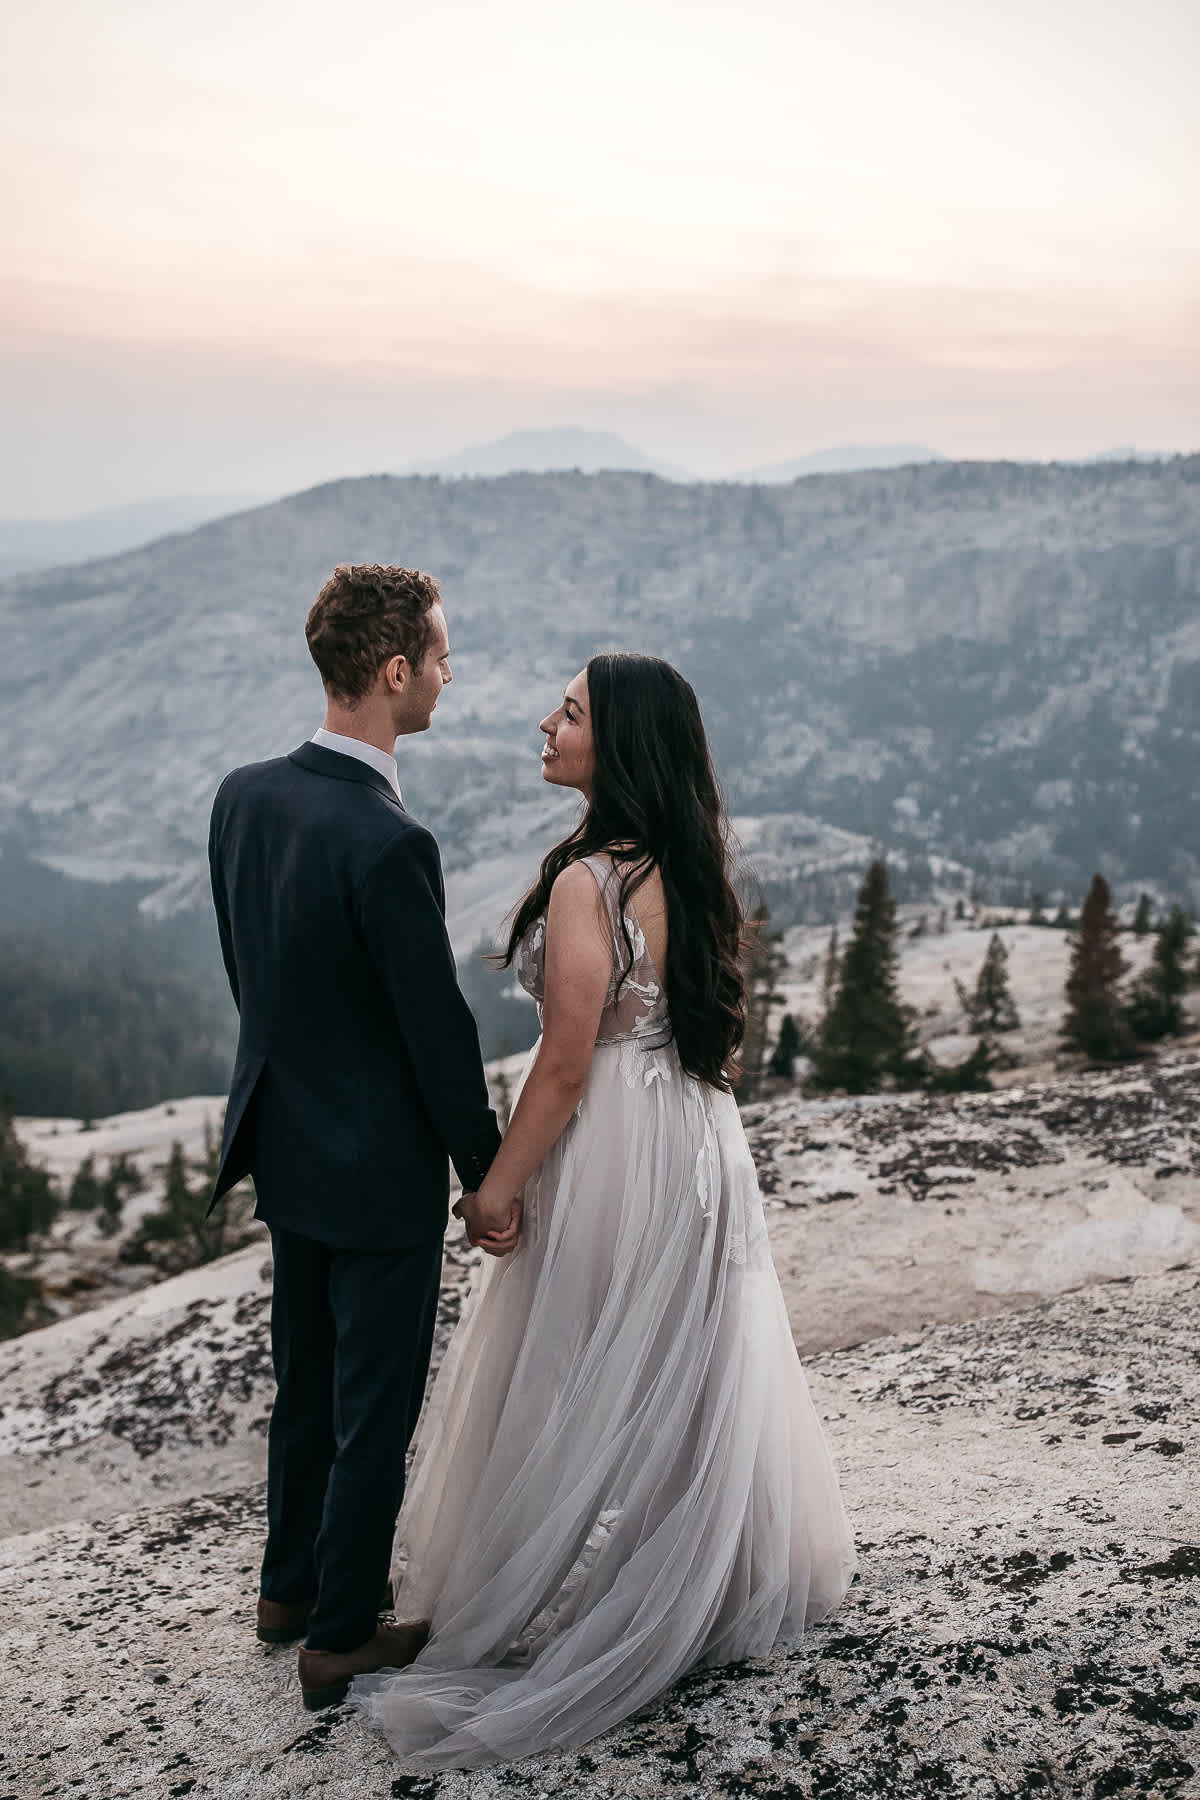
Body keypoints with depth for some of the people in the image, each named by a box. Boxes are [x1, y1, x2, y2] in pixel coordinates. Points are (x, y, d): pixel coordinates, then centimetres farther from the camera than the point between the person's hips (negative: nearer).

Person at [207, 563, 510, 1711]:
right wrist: (486, 1173, -8)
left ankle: (288, 1586, 42)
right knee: (375, 1407, 9)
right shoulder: (388, 845, -28)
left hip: (288, 1141, 8)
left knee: (306, 1380, 24)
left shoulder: (242, 796, -3)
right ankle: (339, 1638, 25)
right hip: (380, 1163, -8)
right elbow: (439, 1028, -20)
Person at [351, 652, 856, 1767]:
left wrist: (498, 1184, -10)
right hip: (694, 1139, 8)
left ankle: (571, 1604, 24)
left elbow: (565, 1063, -21)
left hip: (612, 1147, -8)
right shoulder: (687, 867, 3)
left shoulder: (587, 881, -22)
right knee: (683, 1363, 21)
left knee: (595, 1378, 7)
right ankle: (715, 1571, 37)